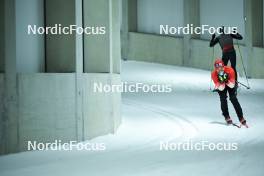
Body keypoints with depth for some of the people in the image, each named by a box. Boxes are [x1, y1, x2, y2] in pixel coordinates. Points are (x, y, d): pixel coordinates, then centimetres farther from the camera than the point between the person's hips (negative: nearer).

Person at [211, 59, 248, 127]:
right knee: (223, 99, -18)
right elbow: (221, 88, -31)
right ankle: (227, 117, -3)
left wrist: (227, 80, -45)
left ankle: (241, 118, -14)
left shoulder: (230, 70, -35)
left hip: (230, 84, -1)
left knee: (233, 99, -15)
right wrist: (222, 81, -47)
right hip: (221, 85, 1)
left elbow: (232, 85, -30)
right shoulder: (214, 74, -31)